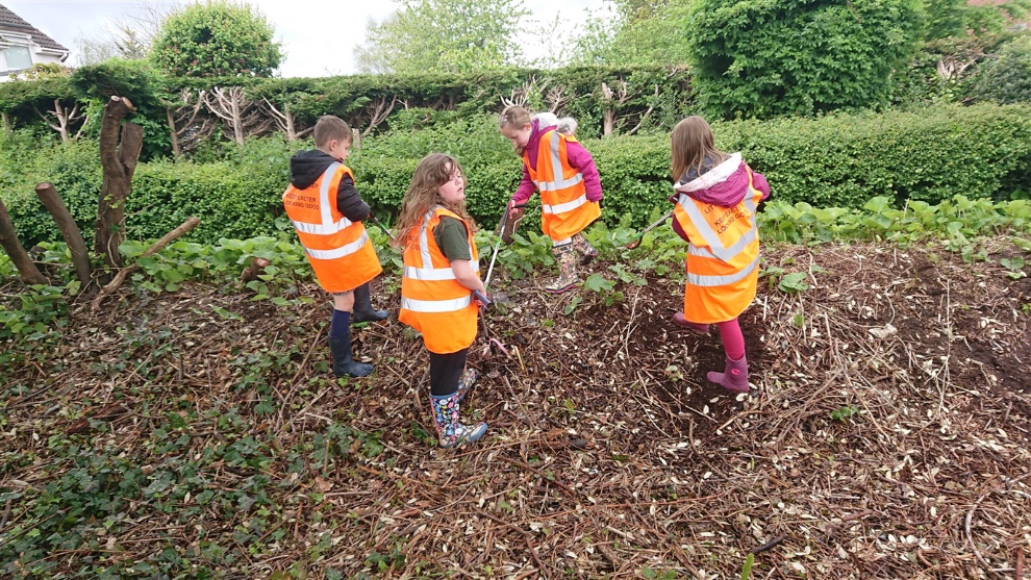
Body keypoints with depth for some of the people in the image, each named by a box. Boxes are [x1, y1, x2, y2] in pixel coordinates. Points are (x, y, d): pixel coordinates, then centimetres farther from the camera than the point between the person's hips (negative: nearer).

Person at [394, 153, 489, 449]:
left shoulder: (420, 216, 5)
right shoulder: (449, 223, -22)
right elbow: (463, 272, -27)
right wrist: (481, 291, -5)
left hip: (425, 304, 8)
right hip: (445, 310, -8)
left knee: (444, 360, 31)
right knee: (446, 367, 7)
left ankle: (459, 383, 58)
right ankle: (450, 432, 22)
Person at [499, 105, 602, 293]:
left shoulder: (555, 139, -30)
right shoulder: (527, 149, -2)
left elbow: (586, 163, -26)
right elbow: (529, 179, 8)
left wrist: (594, 194, -22)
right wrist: (517, 199, -8)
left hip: (571, 200, -8)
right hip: (554, 202, 8)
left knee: (560, 236, -1)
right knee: (565, 230, 22)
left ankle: (567, 277, 15)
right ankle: (587, 250, 48)